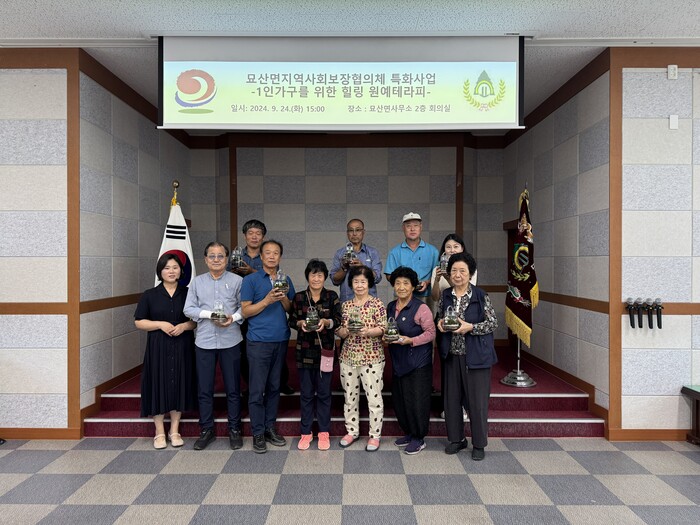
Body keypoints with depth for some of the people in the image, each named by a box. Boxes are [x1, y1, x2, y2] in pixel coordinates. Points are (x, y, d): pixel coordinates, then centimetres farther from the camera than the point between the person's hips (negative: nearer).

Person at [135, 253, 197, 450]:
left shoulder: (188, 293, 5)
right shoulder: (150, 295, 2)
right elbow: (139, 322, 1)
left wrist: (184, 326, -12)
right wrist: (161, 324, -14)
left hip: (182, 348, 1)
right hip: (158, 348, -1)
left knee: (179, 385, 5)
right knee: (159, 386, 1)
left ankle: (174, 431, 19)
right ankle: (159, 433, 15)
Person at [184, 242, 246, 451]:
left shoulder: (236, 281, 1)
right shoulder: (197, 282, 7)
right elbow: (189, 309, 2)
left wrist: (233, 318, -18)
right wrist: (209, 314, -12)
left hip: (230, 341, -2)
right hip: (204, 341, 2)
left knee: (233, 389, 8)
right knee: (205, 389, 10)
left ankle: (234, 430, 22)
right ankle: (206, 430, 25)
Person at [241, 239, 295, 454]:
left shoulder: (286, 280, 11)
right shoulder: (251, 280, -1)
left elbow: (291, 310, 12)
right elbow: (245, 311, -5)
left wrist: (283, 299, -9)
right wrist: (267, 300, -16)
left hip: (281, 340, 4)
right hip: (259, 341, -4)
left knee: (274, 387, 11)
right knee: (257, 390, 0)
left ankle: (270, 428, 22)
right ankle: (258, 433, 11)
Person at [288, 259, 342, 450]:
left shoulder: (332, 296, 0)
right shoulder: (298, 297, 2)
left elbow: (338, 320, -3)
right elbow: (291, 321, 4)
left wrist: (326, 322, -22)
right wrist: (300, 323, -16)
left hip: (325, 349, -1)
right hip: (305, 350, 1)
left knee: (324, 392, 7)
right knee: (306, 393, 8)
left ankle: (324, 432, 20)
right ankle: (306, 432, 21)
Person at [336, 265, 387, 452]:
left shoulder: (377, 304, -3)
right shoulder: (345, 305, 7)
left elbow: (383, 329, -7)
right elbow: (339, 332, 5)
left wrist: (367, 331, -23)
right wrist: (347, 330, -16)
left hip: (372, 358, -4)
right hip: (348, 357, 4)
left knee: (374, 397, 2)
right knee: (350, 396, 13)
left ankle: (375, 435, 16)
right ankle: (352, 431, 29)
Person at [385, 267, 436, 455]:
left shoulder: (421, 308, -12)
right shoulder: (390, 307, 10)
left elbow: (431, 332, -14)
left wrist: (410, 340, -25)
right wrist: (385, 338, -1)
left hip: (418, 362, -7)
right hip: (398, 361, 7)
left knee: (417, 400, 0)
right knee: (399, 400, 13)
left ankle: (418, 439, 17)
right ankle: (409, 433, 32)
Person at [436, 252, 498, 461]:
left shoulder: (480, 296, -8)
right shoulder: (445, 296, 5)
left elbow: (493, 323, -7)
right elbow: (439, 317, 18)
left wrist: (470, 327, -19)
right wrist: (440, 323, -4)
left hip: (475, 356, -4)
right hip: (452, 355, 4)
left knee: (477, 401, 4)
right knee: (452, 398, 11)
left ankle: (479, 444, 21)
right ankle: (456, 439, 29)